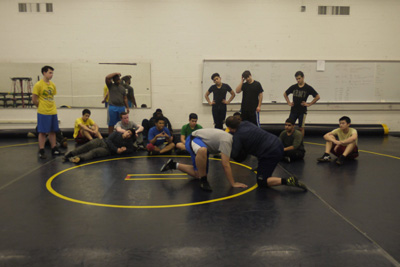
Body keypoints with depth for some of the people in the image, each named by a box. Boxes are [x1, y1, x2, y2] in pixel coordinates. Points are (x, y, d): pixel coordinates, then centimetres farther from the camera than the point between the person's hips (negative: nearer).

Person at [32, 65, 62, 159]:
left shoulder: (52, 85, 8)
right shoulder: (38, 85, -10)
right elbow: (34, 100, -8)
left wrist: (51, 106, 7)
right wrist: (42, 107, 1)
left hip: (53, 112, 6)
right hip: (43, 113, -6)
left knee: (53, 131, 11)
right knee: (42, 132, 1)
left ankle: (54, 149, 20)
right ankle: (41, 151, 10)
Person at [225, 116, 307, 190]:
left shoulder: (238, 136, -13)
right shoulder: (246, 123, 12)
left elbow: (234, 154, -12)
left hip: (271, 153, -9)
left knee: (261, 182, -2)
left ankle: (287, 181, -17)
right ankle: (261, 168, 44)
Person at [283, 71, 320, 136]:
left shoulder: (308, 88, -5)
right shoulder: (293, 87, 3)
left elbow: (317, 97, -5)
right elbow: (285, 94, 18)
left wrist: (309, 104, -7)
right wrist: (289, 103, 8)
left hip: (302, 111, -2)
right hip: (293, 110, 3)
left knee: (301, 128, 5)